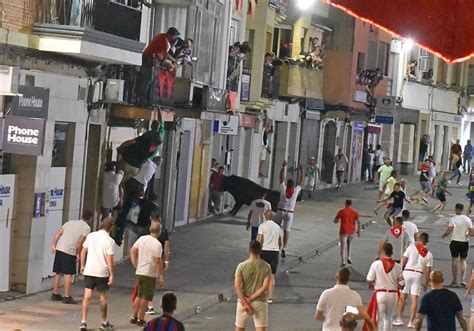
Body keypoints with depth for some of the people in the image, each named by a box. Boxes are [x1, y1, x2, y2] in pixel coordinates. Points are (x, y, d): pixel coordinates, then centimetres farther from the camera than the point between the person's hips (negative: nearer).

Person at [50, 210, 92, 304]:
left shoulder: (70, 222, 20)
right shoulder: (87, 228, 1)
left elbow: (58, 233, 9)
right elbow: (80, 242, -10)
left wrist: (53, 245, 6)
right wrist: (78, 254, 0)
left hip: (59, 249, 6)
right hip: (69, 252, -6)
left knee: (58, 273, 14)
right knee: (68, 274, -1)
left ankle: (55, 294, 21)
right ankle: (67, 297, -2)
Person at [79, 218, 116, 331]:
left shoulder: (91, 236, 1)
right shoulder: (109, 241, -11)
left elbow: (83, 251, 7)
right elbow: (109, 259, -13)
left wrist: (82, 265, 18)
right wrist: (111, 274, -8)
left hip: (89, 270, 2)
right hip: (102, 272, -2)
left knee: (87, 296, 2)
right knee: (102, 297, 11)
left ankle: (84, 322, -6)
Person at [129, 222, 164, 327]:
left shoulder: (142, 239, 3)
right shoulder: (157, 244, -16)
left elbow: (132, 250, 7)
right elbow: (157, 262, -17)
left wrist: (135, 265, 12)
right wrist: (161, 276, -9)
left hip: (139, 272, 6)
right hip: (150, 274, -6)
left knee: (139, 296, 19)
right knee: (146, 298, 4)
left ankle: (134, 317, 21)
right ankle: (141, 319, 7)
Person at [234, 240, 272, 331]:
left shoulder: (242, 266, -7)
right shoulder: (266, 267, -4)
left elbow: (237, 286, -14)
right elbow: (265, 287, -12)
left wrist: (245, 303, -15)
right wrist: (250, 299, -13)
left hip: (243, 301, 0)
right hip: (260, 302, 0)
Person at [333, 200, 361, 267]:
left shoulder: (341, 211, -1)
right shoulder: (355, 212, 3)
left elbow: (335, 221, 4)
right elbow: (359, 222, -5)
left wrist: (337, 221, 26)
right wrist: (359, 231, 1)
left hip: (343, 231, -3)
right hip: (351, 231, 3)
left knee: (343, 246, -5)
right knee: (348, 244, 27)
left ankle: (343, 261, -16)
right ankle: (348, 257, 17)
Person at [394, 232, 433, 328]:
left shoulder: (412, 247, 0)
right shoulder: (428, 254, 5)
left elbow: (403, 260, -4)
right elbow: (428, 270, 4)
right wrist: (426, 283, 12)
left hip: (407, 272, -1)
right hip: (419, 274, 1)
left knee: (402, 296, 9)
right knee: (414, 298, 3)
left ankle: (399, 319, 11)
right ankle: (411, 322, 2)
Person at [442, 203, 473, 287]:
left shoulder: (453, 219, -8)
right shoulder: (467, 219, -2)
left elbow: (449, 230, -15)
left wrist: (444, 235, 5)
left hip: (455, 242, -2)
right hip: (464, 242, 2)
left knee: (454, 260, 7)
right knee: (463, 260, 14)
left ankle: (454, 280, 7)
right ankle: (463, 279, 3)